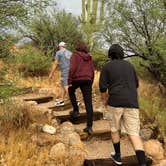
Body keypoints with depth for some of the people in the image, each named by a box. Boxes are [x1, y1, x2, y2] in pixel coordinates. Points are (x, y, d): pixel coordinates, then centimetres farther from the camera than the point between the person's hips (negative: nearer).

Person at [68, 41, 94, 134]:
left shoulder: (75, 55, 2)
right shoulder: (89, 58, 17)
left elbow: (72, 68, -11)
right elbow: (92, 72, 16)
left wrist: (69, 81, -9)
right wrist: (91, 84, 23)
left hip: (77, 79, -4)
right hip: (87, 80, 4)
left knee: (71, 91, 32)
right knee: (88, 104, 1)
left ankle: (76, 110, 25)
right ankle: (89, 127, -3)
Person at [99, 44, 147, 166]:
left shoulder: (107, 66, 4)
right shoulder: (130, 65, 16)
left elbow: (103, 86, -1)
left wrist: (104, 99, 16)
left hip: (115, 102, -2)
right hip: (131, 103, 3)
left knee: (115, 129, 21)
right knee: (134, 134, -1)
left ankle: (118, 156, 31)